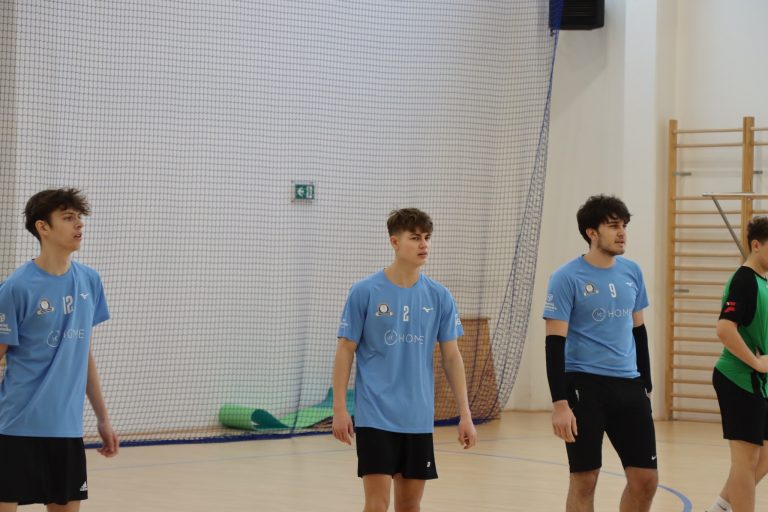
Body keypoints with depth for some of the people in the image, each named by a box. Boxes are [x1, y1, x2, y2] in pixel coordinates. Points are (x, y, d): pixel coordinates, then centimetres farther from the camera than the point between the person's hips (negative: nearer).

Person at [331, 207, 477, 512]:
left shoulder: (439, 296, 3)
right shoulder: (365, 292, -6)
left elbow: (451, 357, 6)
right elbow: (345, 351, -2)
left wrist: (465, 414, 1)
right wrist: (339, 408, -8)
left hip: (418, 418, 4)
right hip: (375, 416, -4)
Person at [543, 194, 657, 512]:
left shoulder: (632, 272, 8)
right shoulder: (567, 278, -8)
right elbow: (555, 343, -11)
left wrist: (646, 385, 16)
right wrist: (559, 402, -17)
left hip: (628, 386, 5)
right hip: (584, 385, -5)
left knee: (646, 479, 3)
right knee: (584, 480, 0)